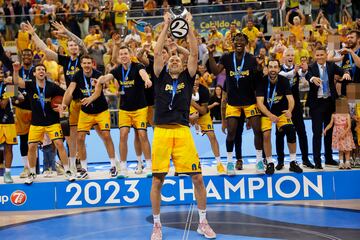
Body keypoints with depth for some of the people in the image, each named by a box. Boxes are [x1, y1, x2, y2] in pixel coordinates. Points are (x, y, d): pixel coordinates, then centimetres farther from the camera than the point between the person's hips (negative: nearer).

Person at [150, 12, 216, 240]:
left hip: (183, 131, 0)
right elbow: (157, 52, 2)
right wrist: (166, 26, 4)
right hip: (161, 131, 0)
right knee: (157, 181, 0)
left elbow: (194, 54, 3)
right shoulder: (161, 77, 12)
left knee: (198, 178, -1)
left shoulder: (187, 78, 13)